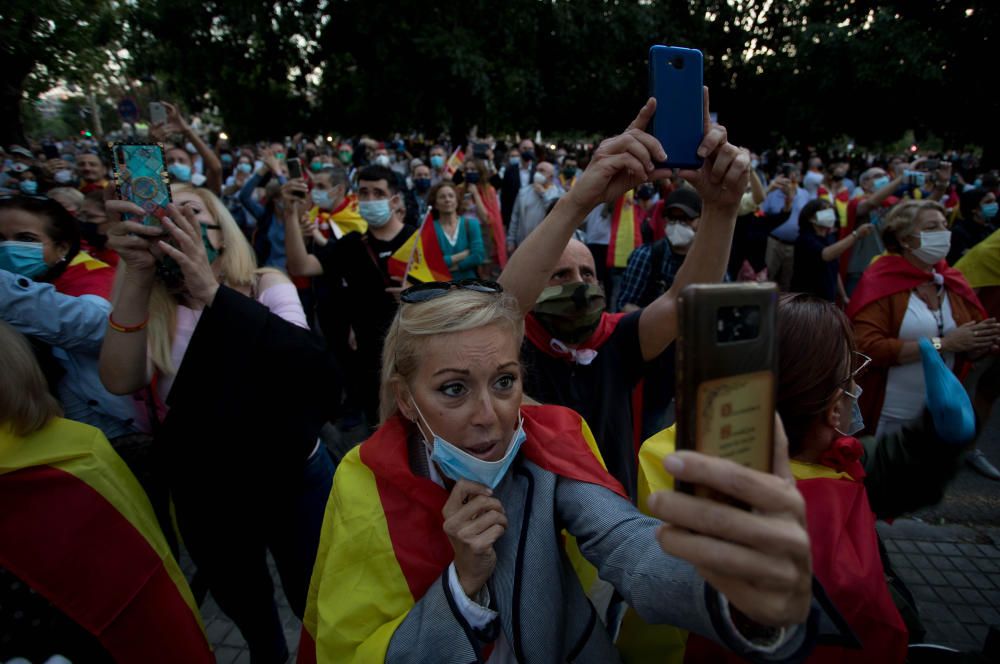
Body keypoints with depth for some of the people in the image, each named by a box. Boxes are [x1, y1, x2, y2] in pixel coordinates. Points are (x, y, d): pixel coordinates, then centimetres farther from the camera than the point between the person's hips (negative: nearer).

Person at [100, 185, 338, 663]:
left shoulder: (267, 286, -11)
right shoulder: (146, 309, -5)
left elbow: (310, 367, -30)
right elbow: (121, 381, -24)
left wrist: (211, 290, -39)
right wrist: (137, 277, -34)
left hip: (292, 480, -2)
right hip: (204, 495, 3)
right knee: (247, 612, 26)